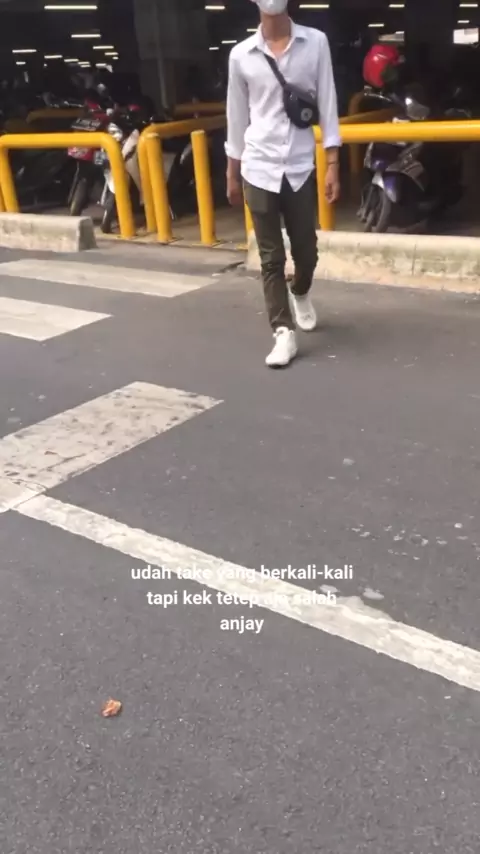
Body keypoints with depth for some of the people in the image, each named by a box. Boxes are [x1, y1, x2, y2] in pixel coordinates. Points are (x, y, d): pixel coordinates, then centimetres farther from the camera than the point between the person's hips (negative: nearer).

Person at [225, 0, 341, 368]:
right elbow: (237, 116, 10)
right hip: (259, 169, 0)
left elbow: (327, 104, 2)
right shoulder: (241, 54, 3)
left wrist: (333, 164, -4)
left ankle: (300, 294, 42)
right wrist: (232, 174, 12)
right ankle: (284, 333, 3)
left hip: (301, 168, 0)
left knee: (306, 250, 9)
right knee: (271, 257, -1)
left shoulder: (316, 42, 2)